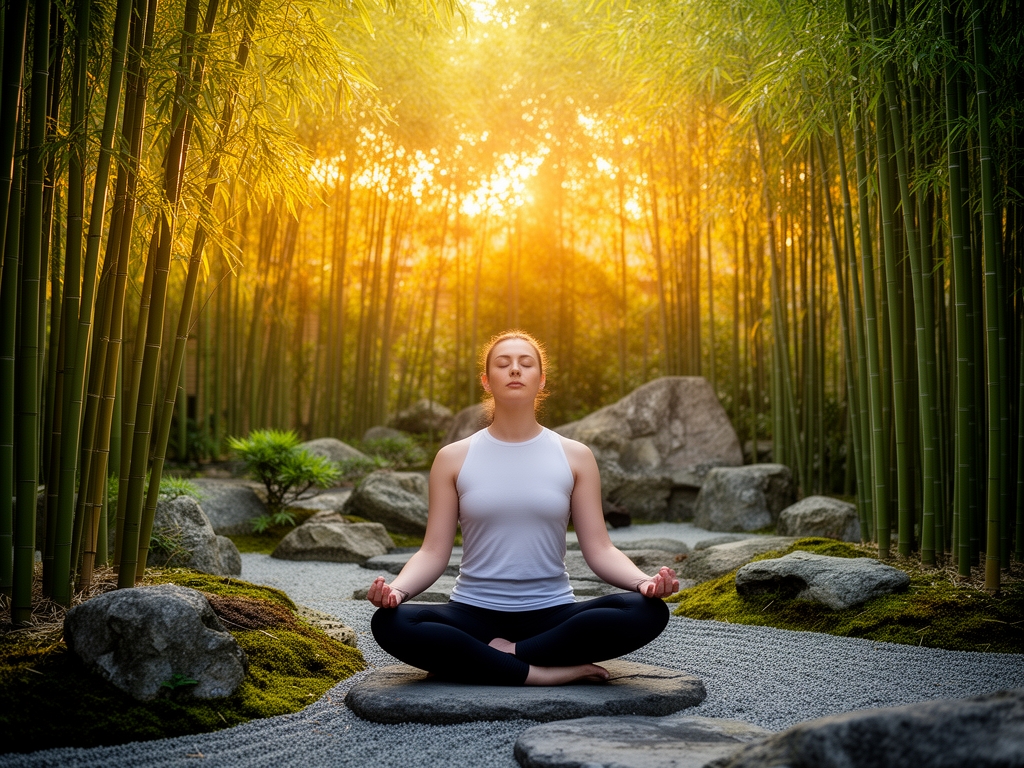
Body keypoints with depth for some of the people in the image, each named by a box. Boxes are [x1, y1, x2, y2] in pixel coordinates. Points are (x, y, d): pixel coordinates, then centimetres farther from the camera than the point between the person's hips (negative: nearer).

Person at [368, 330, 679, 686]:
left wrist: (643, 581, -21)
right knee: (391, 624, -30)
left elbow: (599, 549, 0)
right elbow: (433, 552, 0)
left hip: (552, 615, 1)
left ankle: (503, 654, -19)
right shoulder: (454, 458, 4)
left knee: (648, 611, -27)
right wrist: (397, 588, -22)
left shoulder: (575, 456, 4)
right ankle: (542, 672, -24)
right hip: (474, 613, 0)